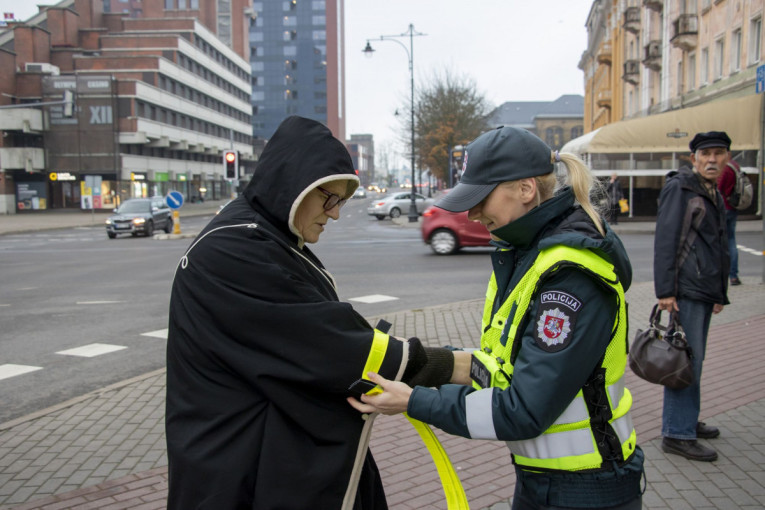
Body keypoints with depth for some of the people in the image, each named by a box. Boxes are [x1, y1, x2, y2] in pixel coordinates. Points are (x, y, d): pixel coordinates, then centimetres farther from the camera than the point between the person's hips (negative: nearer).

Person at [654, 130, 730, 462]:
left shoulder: (715, 196, 19)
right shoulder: (679, 188, -8)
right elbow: (665, 240, -15)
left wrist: (720, 293, 23)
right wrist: (665, 290, -19)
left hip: (704, 291, 9)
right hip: (685, 291, -9)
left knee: (693, 359, 15)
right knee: (687, 359, -7)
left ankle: (686, 420, 27)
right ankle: (677, 434, -1)